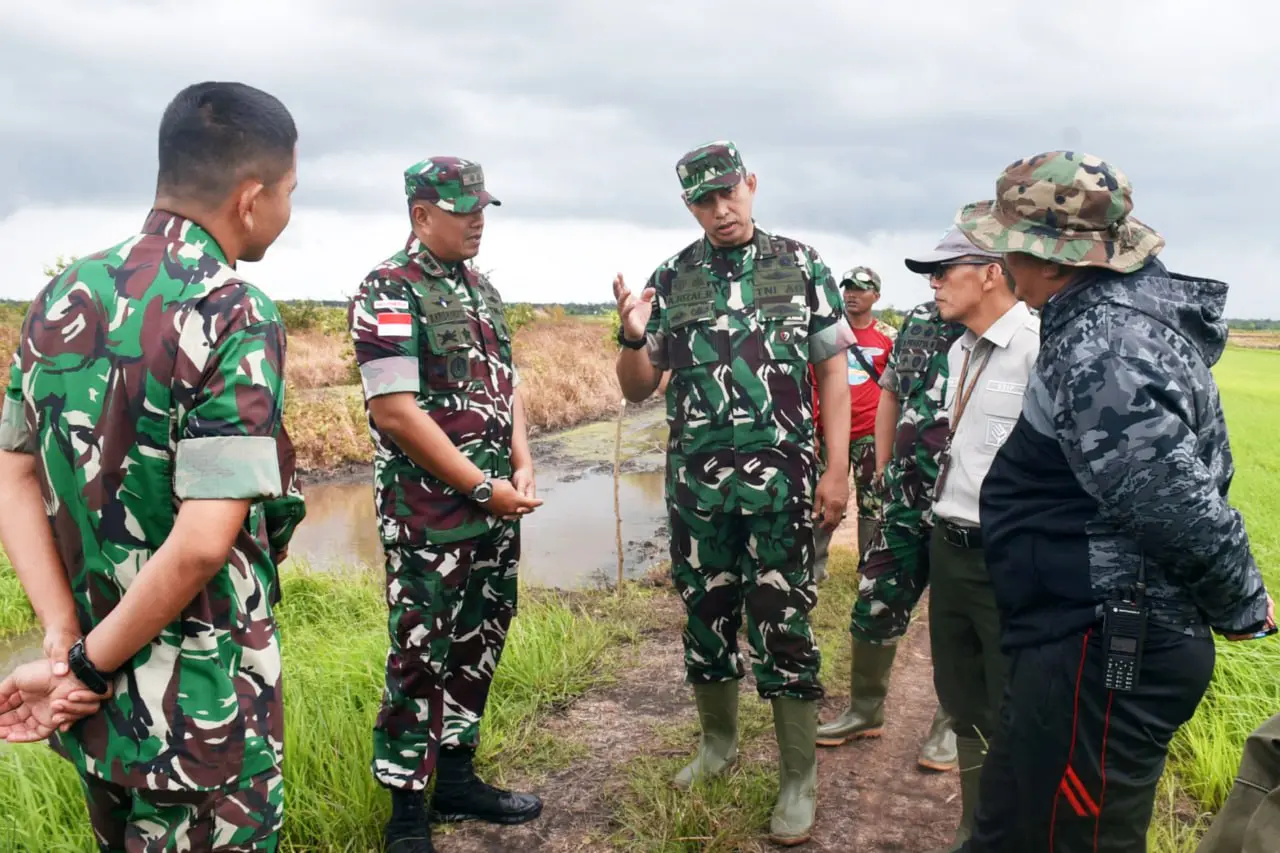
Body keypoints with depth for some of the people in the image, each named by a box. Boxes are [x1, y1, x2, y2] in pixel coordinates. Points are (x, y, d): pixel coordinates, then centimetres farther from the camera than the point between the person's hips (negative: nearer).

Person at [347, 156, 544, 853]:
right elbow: (394, 410, -18)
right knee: (421, 656, 1)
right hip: (428, 516, -8)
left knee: (478, 644, 15)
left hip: (496, 509, 8)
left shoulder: (481, 288, 14)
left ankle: (457, 778, 31)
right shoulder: (388, 292, -11)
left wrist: (522, 465, 2)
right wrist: (483, 487, -16)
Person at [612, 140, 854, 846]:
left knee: (782, 623, 1)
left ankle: (799, 779, 15)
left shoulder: (800, 265, 2)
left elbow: (833, 370, 2)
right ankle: (718, 743, 34)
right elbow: (638, 389, 8)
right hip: (695, 477, 3)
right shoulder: (670, 278, 6)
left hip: (781, 476, -2)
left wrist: (837, 469, -5)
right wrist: (633, 336, -13)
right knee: (705, 615, 13)